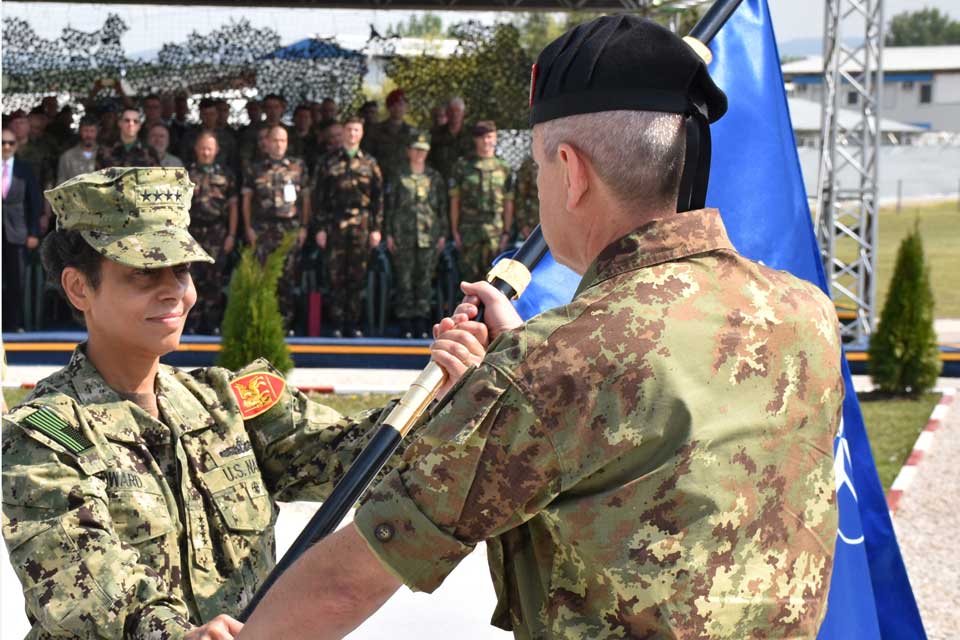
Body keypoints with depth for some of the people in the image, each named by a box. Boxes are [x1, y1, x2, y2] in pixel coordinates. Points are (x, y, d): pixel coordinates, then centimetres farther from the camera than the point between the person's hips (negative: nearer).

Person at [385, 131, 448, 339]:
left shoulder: (435, 178, 11)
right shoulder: (398, 178, 5)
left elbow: (442, 207, 13)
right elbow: (389, 206, 5)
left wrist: (442, 234, 7)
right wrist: (389, 234, -1)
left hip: (428, 236, 2)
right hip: (404, 236, -2)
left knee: (425, 279, 1)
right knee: (404, 280, -2)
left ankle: (421, 324, 5)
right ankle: (405, 323, 1)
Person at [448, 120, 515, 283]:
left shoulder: (504, 168, 9)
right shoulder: (463, 166, 5)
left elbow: (508, 203, 9)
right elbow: (455, 201, 5)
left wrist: (506, 232, 3)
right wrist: (455, 231, 0)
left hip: (495, 231, 1)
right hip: (469, 230, -1)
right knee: (470, 274, 1)